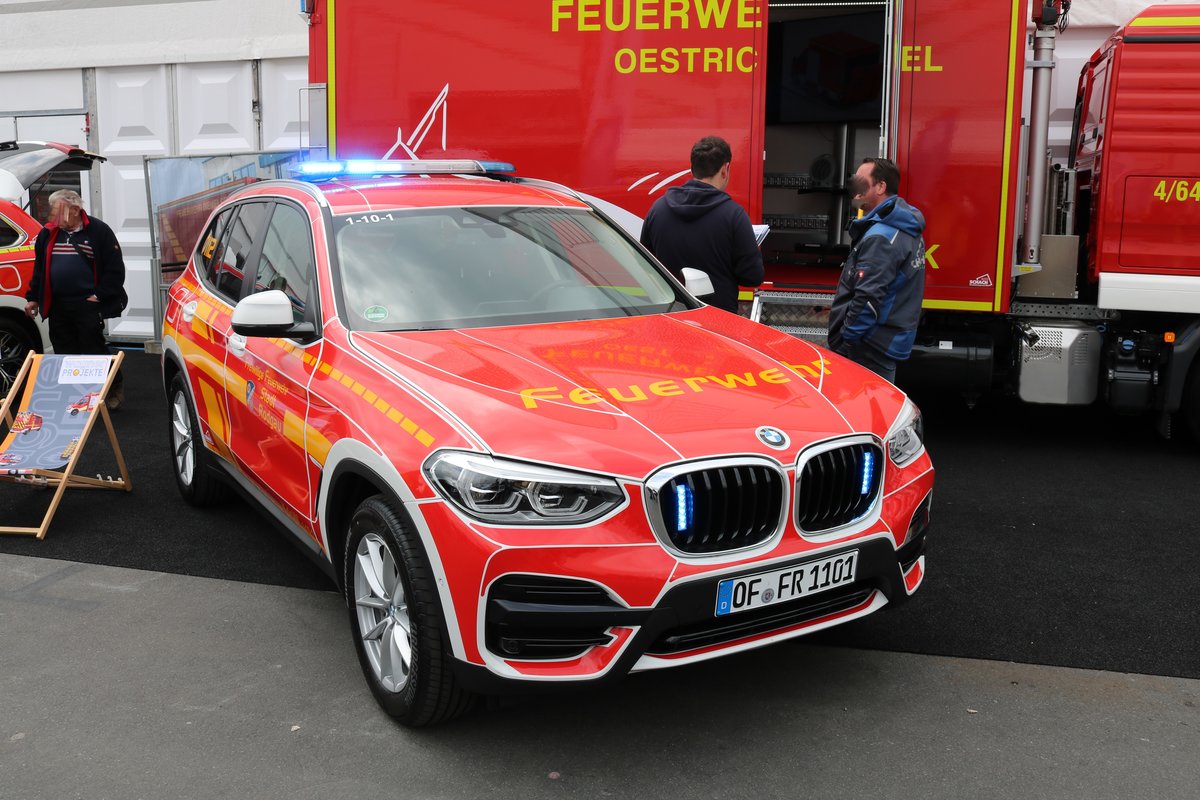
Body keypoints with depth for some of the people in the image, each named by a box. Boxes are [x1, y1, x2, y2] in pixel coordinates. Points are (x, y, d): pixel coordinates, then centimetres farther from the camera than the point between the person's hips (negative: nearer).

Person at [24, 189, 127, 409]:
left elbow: (115, 269, -7)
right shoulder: (48, 234, 11)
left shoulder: (98, 231, -6)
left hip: (87, 305, -5)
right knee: (64, 354, 9)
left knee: (94, 351, -4)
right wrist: (33, 298, 16)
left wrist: (100, 295, -11)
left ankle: (115, 388, 13)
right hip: (57, 306, 5)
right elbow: (39, 268, 19)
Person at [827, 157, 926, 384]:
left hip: (869, 349, -10)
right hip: (893, 341, 10)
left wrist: (845, 343, -17)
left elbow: (868, 299, -25)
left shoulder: (880, 237, -19)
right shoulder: (908, 231, 13)